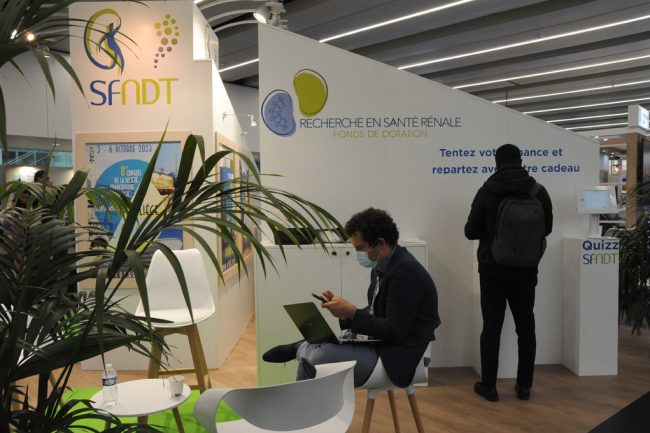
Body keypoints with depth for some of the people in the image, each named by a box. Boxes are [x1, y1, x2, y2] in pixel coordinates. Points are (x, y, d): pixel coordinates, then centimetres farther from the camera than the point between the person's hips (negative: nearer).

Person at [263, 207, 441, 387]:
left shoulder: (406, 272, -22)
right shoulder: (382, 267, 7)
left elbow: (395, 332, -22)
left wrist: (351, 312, -20)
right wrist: (345, 312, -3)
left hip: (397, 358, -9)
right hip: (380, 344, 9)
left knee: (317, 356, -21)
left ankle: (300, 348, 7)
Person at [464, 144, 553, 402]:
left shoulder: (487, 191, -9)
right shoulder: (539, 192, -2)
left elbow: (471, 232, -5)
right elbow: (547, 228, 10)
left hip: (493, 269, -2)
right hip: (526, 269, 2)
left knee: (491, 327, 5)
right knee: (525, 327, 13)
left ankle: (489, 386, 12)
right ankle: (524, 386, 19)